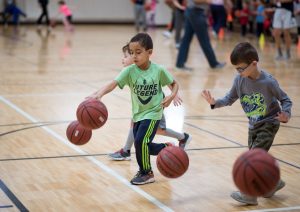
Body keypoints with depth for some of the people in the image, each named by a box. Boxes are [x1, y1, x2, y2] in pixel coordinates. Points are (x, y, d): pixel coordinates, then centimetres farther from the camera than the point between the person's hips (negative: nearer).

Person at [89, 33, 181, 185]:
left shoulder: (159, 70, -13)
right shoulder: (129, 71, -13)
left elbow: (174, 84, 2)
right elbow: (113, 84, -27)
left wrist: (172, 96, -18)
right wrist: (99, 94, -45)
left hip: (153, 112, -4)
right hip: (138, 113, 4)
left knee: (140, 141, -17)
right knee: (143, 145, 10)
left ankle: (146, 173, 5)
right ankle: (166, 148, 39)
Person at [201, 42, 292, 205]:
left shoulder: (268, 82, -26)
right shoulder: (240, 79, -12)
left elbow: (286, 100, -15)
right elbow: (230, 98, 1)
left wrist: (285, 114, -34)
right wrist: (215, 103, -16)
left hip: (269, 123, -7)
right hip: (253, 124, 7)